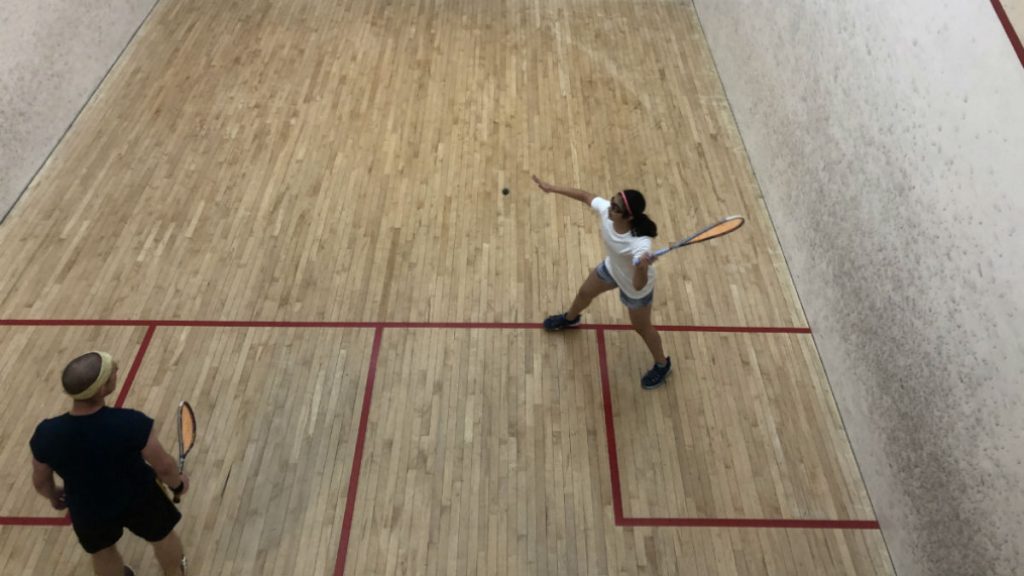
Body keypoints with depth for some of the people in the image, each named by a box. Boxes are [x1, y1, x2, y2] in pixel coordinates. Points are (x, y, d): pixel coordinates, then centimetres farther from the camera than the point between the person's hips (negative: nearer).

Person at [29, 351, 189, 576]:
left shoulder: (46, 434, -28)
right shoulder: (132, 423, -37)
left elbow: (41, 482, -6)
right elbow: (163, 467, -21)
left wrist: (53, 496, 17)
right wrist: (178, 483, 2)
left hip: (88, 510, 2)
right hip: (139, 498, -1)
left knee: (103, 551, 33)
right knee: (163, 536, 30)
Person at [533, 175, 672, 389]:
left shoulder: (640, 245, -47)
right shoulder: (605, 209, -31)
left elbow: (639, 285, -46)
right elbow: (585, 196, -11)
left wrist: (641, 268, -68)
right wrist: (553, 188, -7)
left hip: (634, 285, -6)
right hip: (611, 268, 6)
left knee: (641, 327, 18)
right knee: (584, 293, 31)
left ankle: (662, 365, 48)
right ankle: (570, 319, 68)